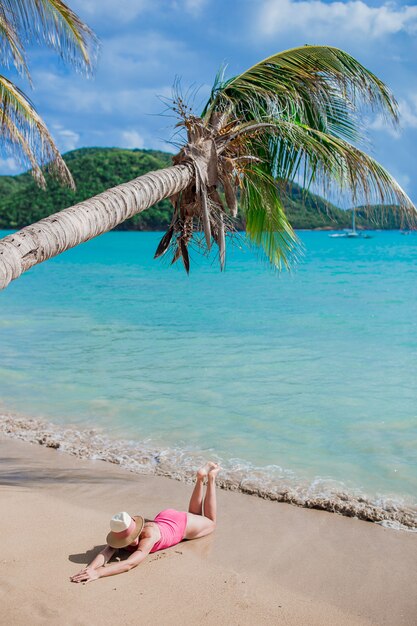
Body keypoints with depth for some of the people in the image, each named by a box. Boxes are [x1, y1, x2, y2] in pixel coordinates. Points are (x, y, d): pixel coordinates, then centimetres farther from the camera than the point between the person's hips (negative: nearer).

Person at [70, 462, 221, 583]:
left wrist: (97, 573, -72)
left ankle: (211, 478, 31)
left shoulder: (149, 534, -48)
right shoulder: (122, 532, -34)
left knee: (210, 523, 27)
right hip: (163, 518, 4)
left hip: (181, 522, -4)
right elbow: (106, 552, -47)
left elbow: (129, 564, -60)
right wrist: (90, 568, -69)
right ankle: (201, 478, 40)